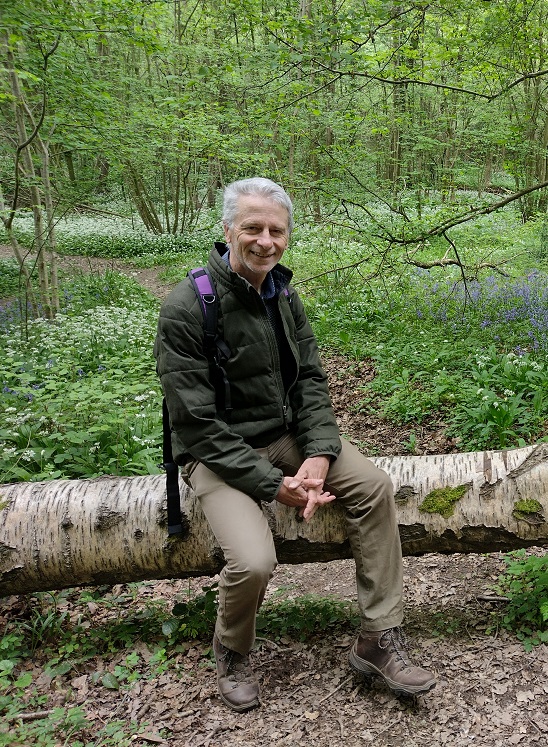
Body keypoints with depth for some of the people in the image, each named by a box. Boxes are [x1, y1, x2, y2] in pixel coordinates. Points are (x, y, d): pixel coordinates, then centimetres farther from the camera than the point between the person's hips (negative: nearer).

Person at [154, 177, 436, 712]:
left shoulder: (283, 294, 3)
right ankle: (231, 654, 10)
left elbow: (311, 381, 4)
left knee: (374, 487, -10)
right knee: (254, 562, -27)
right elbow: (198, 424, -20)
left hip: (287, 435, 7)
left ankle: (378, 641, 4)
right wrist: (274, 485, -22)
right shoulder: (186, 308, -20)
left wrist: (319, 455, -14)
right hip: (219, 452, -6)